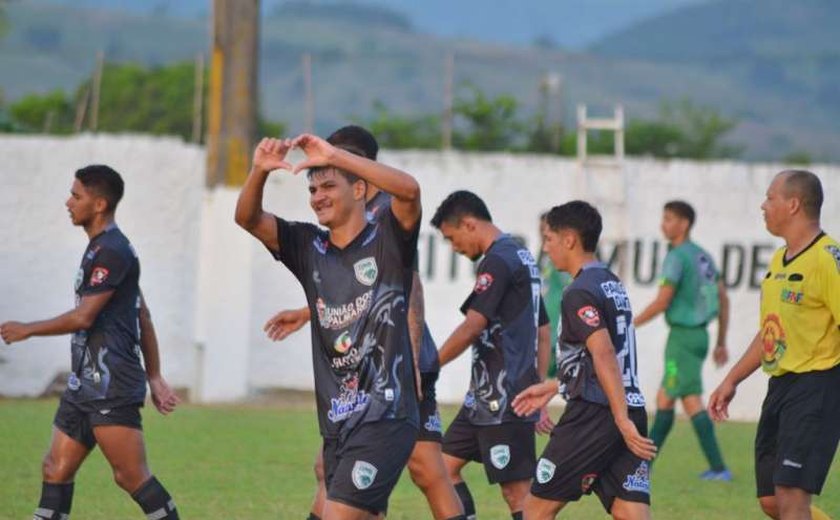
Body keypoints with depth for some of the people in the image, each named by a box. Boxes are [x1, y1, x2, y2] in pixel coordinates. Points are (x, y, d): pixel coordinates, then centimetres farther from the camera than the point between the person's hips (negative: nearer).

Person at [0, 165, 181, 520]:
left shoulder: (111, 252, -13)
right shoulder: (102, 249, 19)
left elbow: (83, 317, -18)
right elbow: (143, 317, 22)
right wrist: (154, 378, 22)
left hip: (111, 387, -10)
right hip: (85, 385, 10)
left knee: (131, 476, -10)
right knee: (56, 469, 7)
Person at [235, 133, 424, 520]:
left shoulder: (387, 241, -2)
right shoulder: (309, 248, 13)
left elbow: (409, 189, -21)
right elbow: (247, 218, 3)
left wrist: (334, 156, -25)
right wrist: (259, 172, -17)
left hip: (385, 418, -7)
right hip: (336, 423, 7)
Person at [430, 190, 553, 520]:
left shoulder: (497, 262, -13)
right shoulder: (523, 258, 17)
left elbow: (472, 328, -18)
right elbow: (543, 334, 20)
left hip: (503, 400, -10)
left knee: (517, 492, -8)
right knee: (445, 463, 13)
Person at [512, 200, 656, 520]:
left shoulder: (580, 293, -10)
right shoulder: (612, 284, 18)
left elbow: (604, 356, -21)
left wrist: (622, 421, -27)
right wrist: (552, 387, 35)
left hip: (593, 416, -8)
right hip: (632, 408, 8)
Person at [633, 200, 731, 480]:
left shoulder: (677, 257, -13)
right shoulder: (703, 256, 12)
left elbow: (662, 302, -18)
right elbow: (723, 300, 15)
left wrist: (629, 326, -8)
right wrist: (721, 343, 20)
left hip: (682, 336, -8)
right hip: (699, 334, 8)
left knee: (692, 402, -4)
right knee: (664, 400, 11)